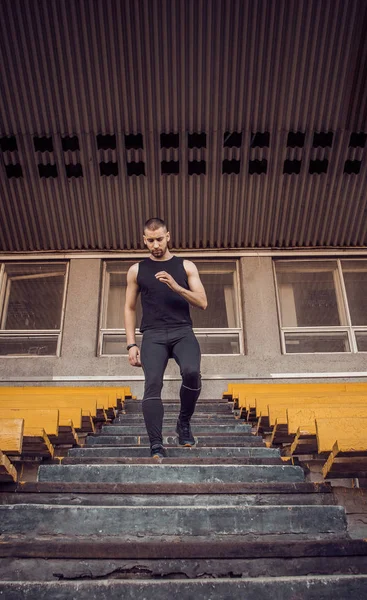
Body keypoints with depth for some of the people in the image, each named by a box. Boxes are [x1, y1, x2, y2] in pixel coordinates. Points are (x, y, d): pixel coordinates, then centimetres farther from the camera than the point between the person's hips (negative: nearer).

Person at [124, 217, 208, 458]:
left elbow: (202, 303, 3)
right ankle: (157, 445, -12)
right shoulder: (137, 270, 12)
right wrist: (132, 344, 4)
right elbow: (130, 308, 13)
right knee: (153, 384, -17)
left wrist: (176, 287, -13)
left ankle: (184, 422, 0)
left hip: (182, 332, 0)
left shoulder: (186, 266, 10)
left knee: (192, 372, -26)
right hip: (153, 335, 1)